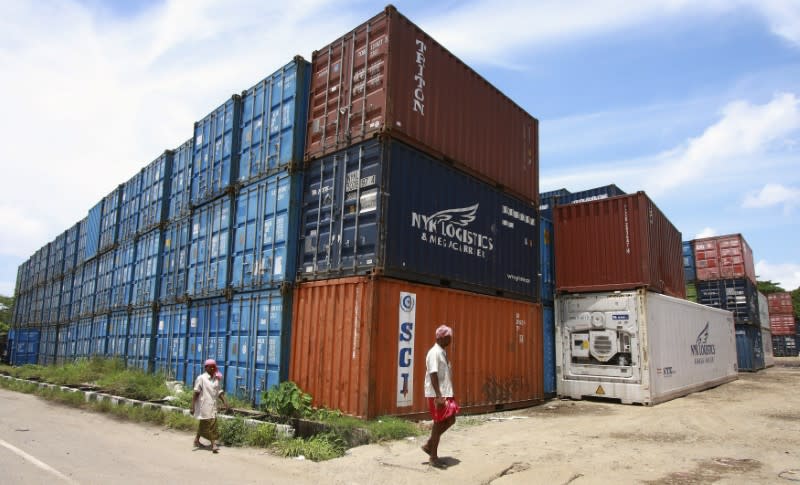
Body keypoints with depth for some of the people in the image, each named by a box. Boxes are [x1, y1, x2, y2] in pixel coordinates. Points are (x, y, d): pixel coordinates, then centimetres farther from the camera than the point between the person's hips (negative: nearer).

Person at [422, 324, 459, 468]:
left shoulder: (443, 352, 14)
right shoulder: (434, 353, -17)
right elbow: (433, 374, -24)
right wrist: (438, 395, -28)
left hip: (446, 393, 10)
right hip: (437, 395, -10)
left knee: (450, 420, 14)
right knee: (439, 423, -1)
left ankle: (429, 445, 23)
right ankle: (433, 457, 11)